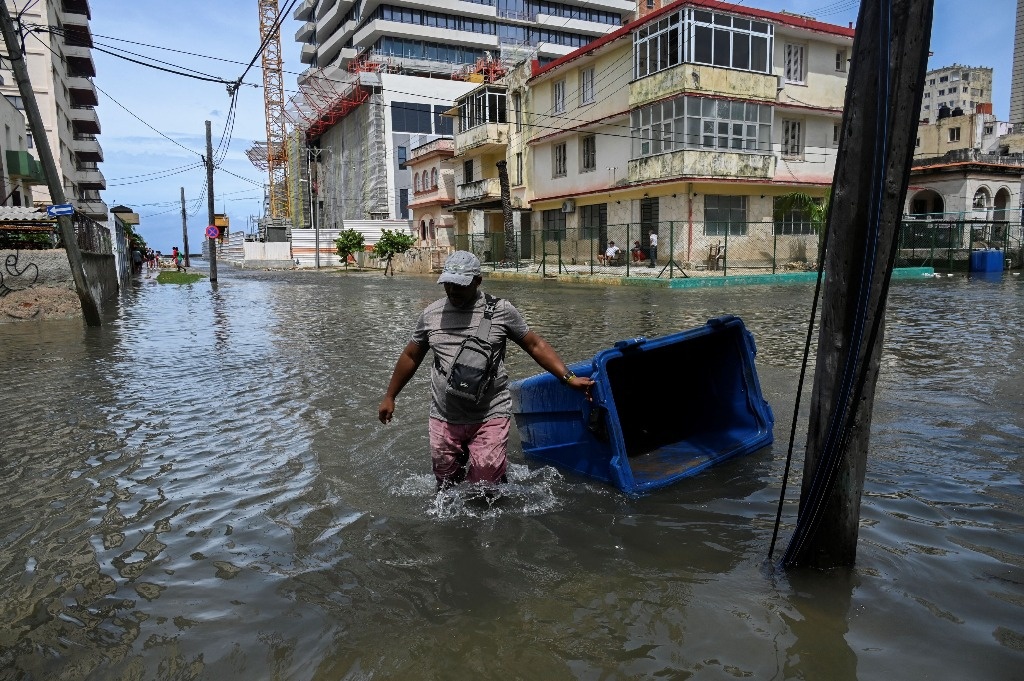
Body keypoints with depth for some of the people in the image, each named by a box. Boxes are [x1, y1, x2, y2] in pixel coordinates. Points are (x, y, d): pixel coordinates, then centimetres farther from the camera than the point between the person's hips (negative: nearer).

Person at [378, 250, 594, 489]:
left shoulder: (501, 310, -4)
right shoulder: (431, 314, 5)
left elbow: (536, 346, 1)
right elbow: (411, 357, 17)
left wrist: (569, 378, -8)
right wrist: (389, 396, 21)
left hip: (490, 418, -3)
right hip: (444, 419, 3)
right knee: (446, 486, 11)